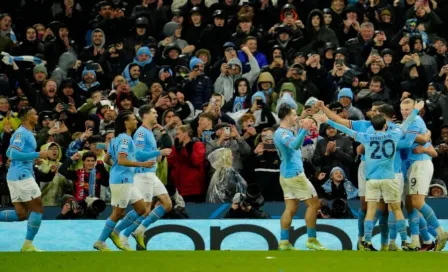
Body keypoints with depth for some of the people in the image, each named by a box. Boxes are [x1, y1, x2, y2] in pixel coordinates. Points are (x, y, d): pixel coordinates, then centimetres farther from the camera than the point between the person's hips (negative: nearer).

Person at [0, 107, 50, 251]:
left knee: (21, 214, 7)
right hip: (22, 175, -10)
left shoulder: (26, 133, 18)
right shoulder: (21, 133, -11)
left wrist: (33, 157, 22)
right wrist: (37, 155, -20)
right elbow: (14, 154, -21)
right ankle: (28, 245, -1)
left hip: (15, 176, 10)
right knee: (38, 208, -4)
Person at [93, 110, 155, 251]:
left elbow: (107, 159, 17)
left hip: (127, 181, 10)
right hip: (121, 180, -10)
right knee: (118, 212, -2)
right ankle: (100, 242, 7)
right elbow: (121, 160, -23)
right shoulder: (125, 139, -15)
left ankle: (116, 232, 15)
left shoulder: (117, 138, 14)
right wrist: (143, 164, -22)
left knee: (141, 209, 10)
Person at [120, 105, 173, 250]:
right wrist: (159, 153, -22)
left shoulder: (149, 132, 16)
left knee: (167, 204, 6)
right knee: (145, 210, -8)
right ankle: (124, 238, 0)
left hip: (151, 175, 9)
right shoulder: (141, 132, -13)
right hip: (143, 174, -9)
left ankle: (141, 230, 10)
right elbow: (138, 154, -23)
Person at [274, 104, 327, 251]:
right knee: (314, 204, -4)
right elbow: (295, 145, -36)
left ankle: (284, 242, 3)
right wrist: (304, 129, -42)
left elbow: (295, 144, 33)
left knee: (291, 208, 7)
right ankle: (311, 240, -2)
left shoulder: (283, 132, 15)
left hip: (287, 175, 10)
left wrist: (302, 129, 27)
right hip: (295, 174, -10)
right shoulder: (282, 133, -17)